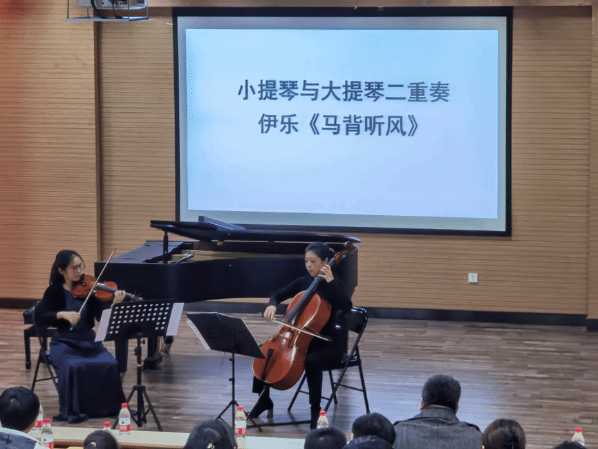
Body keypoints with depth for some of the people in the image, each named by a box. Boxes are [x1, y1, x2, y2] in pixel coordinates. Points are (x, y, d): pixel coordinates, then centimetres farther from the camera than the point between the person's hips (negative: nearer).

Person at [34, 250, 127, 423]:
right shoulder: (55, 291, -1)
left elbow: (102, 316, -5)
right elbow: (39, 317, -12)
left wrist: (115, 304, -24)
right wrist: (62, 314, -27)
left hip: (89, 342, 2)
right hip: (65, 343, -2)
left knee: (110, 364, -23)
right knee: (73, 367, -33)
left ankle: (111, 406, -3)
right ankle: (71, 410, -14)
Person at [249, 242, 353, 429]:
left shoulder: (334, 285, -10)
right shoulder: (303, 282, 6)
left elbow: (347, 307, -28)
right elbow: (279, 294, 15)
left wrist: (330, 281, -30)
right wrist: (272, 305, -8)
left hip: (330, 343, -6)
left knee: (312, 361, -38)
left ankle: (315, 410, -25)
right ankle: (264, 399, 10)